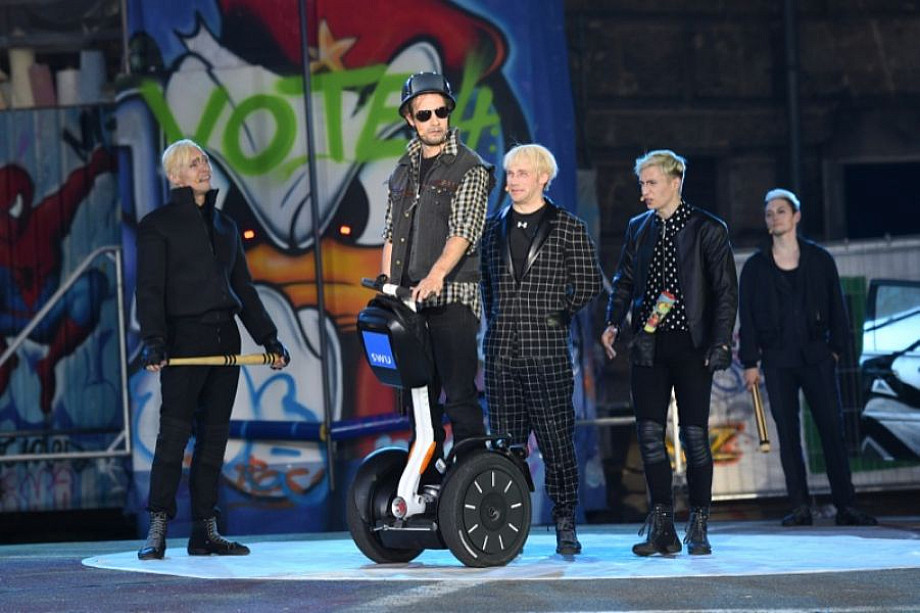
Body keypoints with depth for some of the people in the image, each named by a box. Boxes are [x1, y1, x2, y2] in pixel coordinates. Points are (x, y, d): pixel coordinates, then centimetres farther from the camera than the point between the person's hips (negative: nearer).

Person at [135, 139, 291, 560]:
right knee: (175, 430, -13)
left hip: (225, 337, 6)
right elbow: (149, 288, -7)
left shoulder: (225, 225, 20)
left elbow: (244, 287, 23)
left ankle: (205, 532, 7)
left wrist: (268, 337, 17)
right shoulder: (157, 224, 2)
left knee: (215, 434, 4)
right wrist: (153, 340, -20)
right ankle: (157, 531, -13)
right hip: (184, 336, -6)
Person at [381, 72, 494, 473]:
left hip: (452, 296, -6)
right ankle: (425, 484, 14)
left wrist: (436, 275, -29)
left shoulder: (470, 168, -2)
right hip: (408, 300, 6)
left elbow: (463, 232, -15)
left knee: (459, 396, -9)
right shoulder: (403, 170, 17)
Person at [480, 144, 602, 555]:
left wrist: (555, 315, 0)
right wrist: (498, 324, 12)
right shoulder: (494, 229, 14)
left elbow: (589, 283, 2)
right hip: (502, 352, 4)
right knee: (505, 442, 4)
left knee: (557, 440, -3)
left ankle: (565, 526, 5)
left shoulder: (568, 228, 2)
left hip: (547, 352, -4)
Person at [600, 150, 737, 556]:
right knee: (649, 434, -1)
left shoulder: (708, 230, -2)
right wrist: (613, 322, -1)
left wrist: (720, 343, -13)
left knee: (695, 435, -2)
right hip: (648, 347, 4)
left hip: (690, 344, -4)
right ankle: (661, 528, 3)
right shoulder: (638, 228, 12)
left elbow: (726, 291, -4)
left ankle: (698, 528, 7)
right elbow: (624, 281, 17)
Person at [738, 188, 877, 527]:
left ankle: (845, 506, -2)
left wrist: (837, 348, 1)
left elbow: (837, 308, 8)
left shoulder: (819, 259, 6)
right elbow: (747, 317, 4)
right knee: (788, 434, 0)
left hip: (816, 356, 0)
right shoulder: (755, 266, 5)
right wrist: (750, 362, 0)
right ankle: (800, 508, 3)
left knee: (832, 428, -4)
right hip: (777, 361, 0)